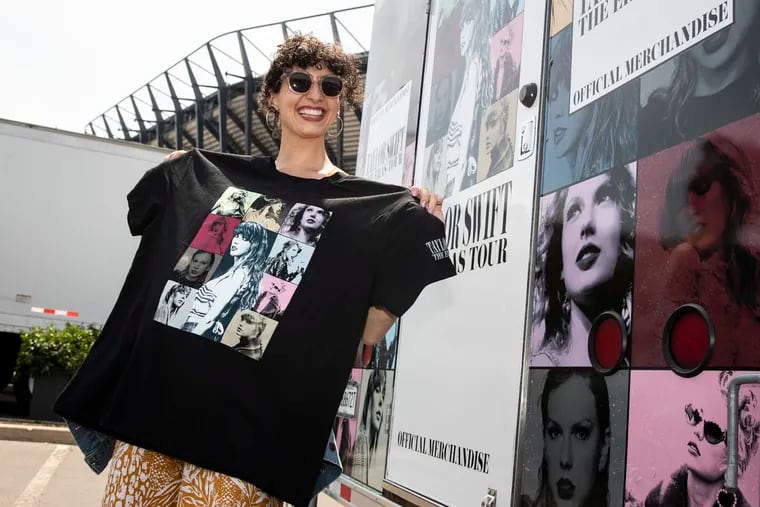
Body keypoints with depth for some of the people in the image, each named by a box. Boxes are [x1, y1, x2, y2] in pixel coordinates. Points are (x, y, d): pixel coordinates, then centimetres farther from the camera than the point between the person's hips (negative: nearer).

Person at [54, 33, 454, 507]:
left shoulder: (370, 207, 3)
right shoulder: (207, 176, 12)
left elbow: (368, 331, -2)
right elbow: (157, 258, 23)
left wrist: (419, 236, -10)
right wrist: (172, 177, 14)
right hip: (159, 391, 4)